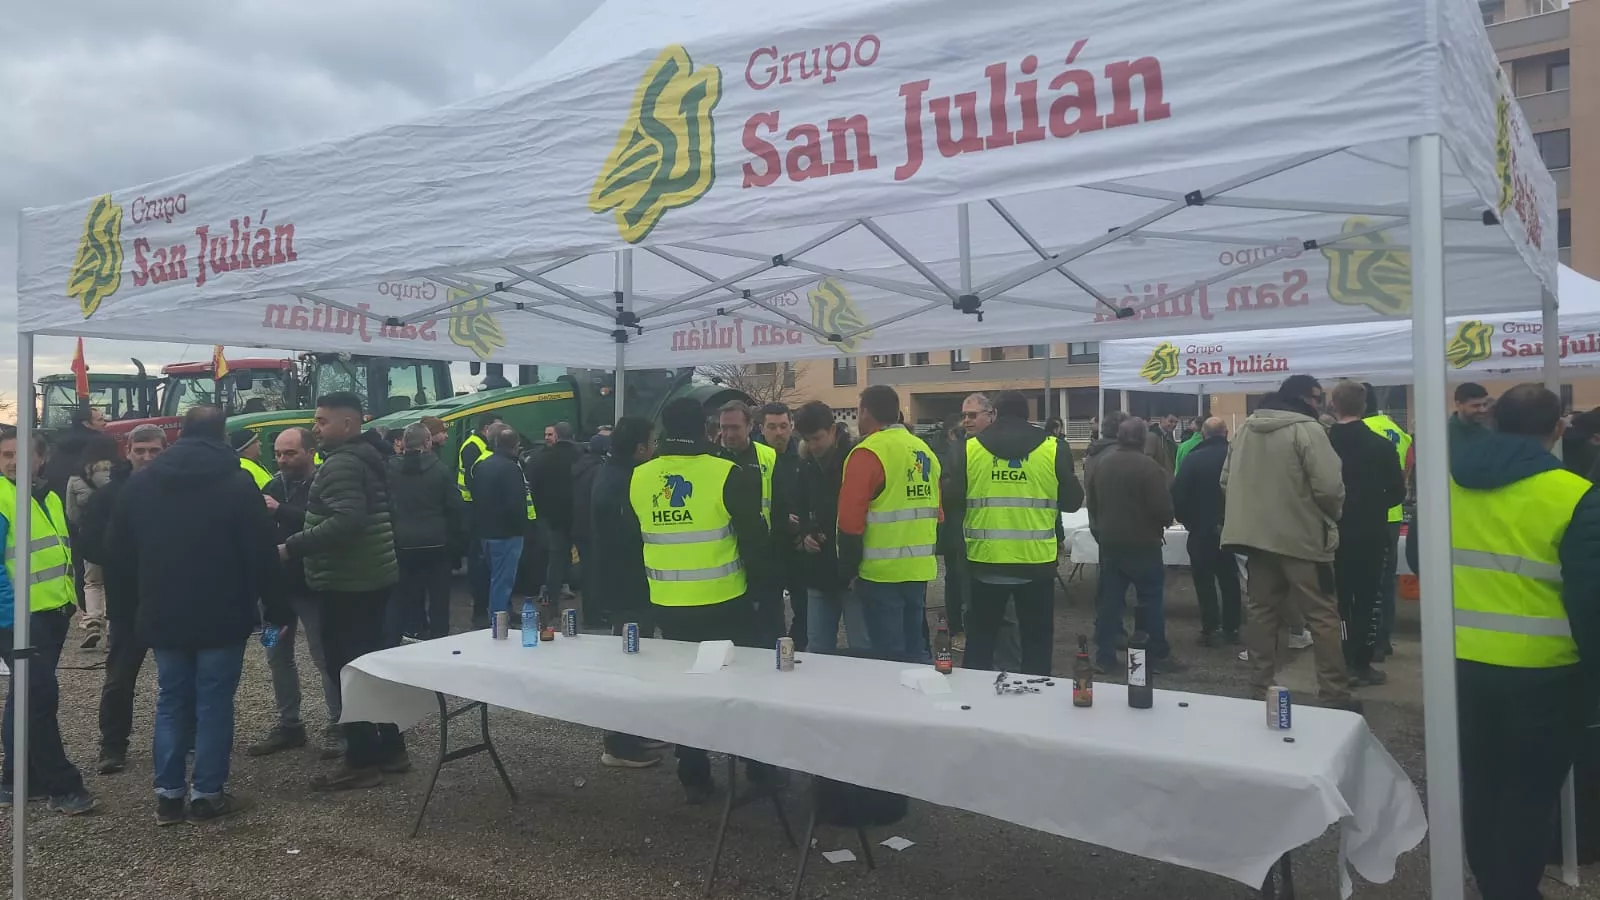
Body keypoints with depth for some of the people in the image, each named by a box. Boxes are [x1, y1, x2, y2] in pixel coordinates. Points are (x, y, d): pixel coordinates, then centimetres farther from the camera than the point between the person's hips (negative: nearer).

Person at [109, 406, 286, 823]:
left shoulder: (141, 482, 5)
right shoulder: (238, 483, -11)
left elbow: (121, 546, 11)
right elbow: (260, 554, -12)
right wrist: (276, 609, -5)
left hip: (162, 614, 4)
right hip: (222, 615, -4)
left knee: (171, 702, 13)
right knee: (214, 702, 3)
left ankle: (168, 794, 15)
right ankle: (207, 794, 6)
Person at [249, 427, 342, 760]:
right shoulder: (273, 486, 10)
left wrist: (280, 511, -32)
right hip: (278, 583, 7)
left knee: (325, 657, -1)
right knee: (278, 655, 13)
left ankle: (338, 726, 9)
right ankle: (288, 724, 25)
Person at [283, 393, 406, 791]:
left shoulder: (341, 464, -17)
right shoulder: (363, 459, 16)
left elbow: (346, 521, -30)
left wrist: (291, 547, -25)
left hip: (346, 582, -10)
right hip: (370, 577, 10)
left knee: (346, 668, -4)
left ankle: (361, 761, 1)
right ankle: (390, 748, 22)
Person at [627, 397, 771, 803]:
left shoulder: (638, 478, -1)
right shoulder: (728, 475, -14)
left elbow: (630, 536, 12)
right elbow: (753, 537, -8)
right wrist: (758, 576, 7)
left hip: (667, 604, 3)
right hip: (723, 602, -3)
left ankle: (694, 777, 19)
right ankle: (757, 765, 22)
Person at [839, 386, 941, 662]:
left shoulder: (868, 453, -12)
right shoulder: (924, 450, 11)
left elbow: (851, 521, -15)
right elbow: (936, 514, 16)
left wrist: (849, 571, -5)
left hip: (882, 572, -7)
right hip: (920, 570, 7)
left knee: (889, 657, 0)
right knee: (915, 651, 16)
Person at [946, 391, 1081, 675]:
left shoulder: (969, 449, -3)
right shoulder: (1053, 449, -3)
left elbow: (951, 504, -1)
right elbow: (1072, 501, 3)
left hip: (986, 561, 0)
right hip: (1037, 562, 0)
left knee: (980, 641, 14)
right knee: (1036, 644, 12)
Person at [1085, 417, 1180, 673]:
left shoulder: (1102, 464, 6)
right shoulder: (1148, 466, -16)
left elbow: (1092, 505, 14)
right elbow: (1163, 509, -17)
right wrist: (1164, 522, 5)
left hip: (1109, 542, 6)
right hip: (1142, 543, -6)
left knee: (1109, 599, 8)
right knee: (1151, 600, 4)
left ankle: (1104, 656, 10)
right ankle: (1156, 656, 9)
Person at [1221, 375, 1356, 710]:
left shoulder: (1246, 428, 9)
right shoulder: (1307, 429, -12)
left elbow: (1226, 481, 12)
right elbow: (1329, 486, -19)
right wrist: (1332, 515, 1)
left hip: (1255, 535, 6)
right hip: (1301, 537, -6)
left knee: (1263, 612, 12)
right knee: (1322, 616, 2)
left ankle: (1260, 690, 15)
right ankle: (1334, 695, 5)